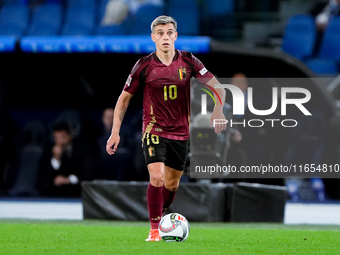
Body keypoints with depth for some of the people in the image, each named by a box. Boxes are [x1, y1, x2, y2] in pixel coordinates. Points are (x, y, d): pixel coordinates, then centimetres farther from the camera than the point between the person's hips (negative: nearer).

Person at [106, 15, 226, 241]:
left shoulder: (188, 61, -3)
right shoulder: (144, 66, -7)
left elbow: (216, 86, 2)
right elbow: (124, 98, 1)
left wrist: (218, 110, -17)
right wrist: (115, 132, -4)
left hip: (180, 132, 3)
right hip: (154, 129, -3)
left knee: (172, 183, 11)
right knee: (157, 177, -20)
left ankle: (161, 219, 35)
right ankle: (154, 230, -13)